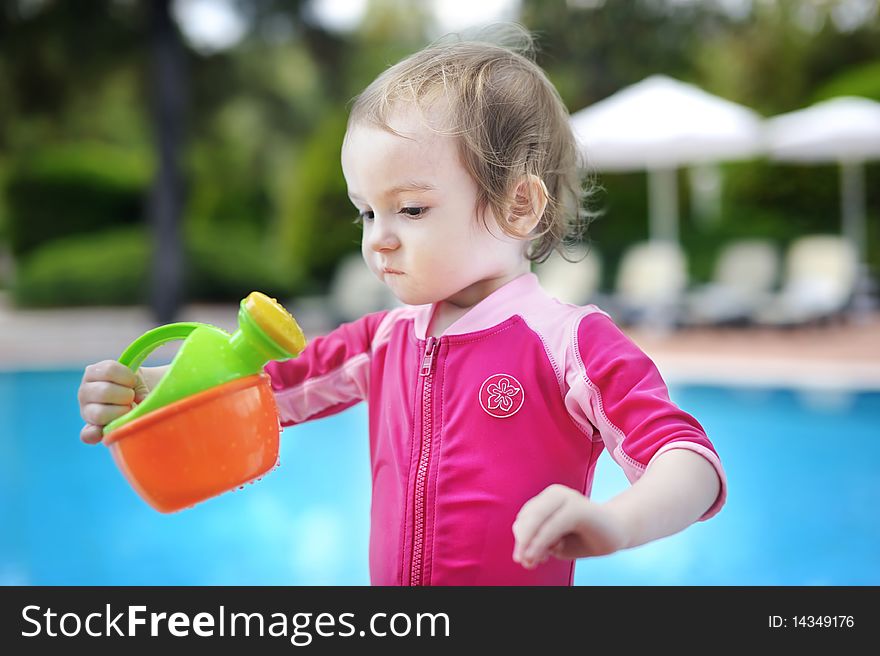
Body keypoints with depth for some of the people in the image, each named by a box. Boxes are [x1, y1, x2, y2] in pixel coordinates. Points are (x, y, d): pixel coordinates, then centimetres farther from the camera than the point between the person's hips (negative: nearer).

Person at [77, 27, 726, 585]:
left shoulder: (568, 341, -11)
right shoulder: (387, 338, 9)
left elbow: (691, 459, -18)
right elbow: (264, 382, 14)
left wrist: (614, 522, -38)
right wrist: (140, 388, -1)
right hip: (386, 577, 4)